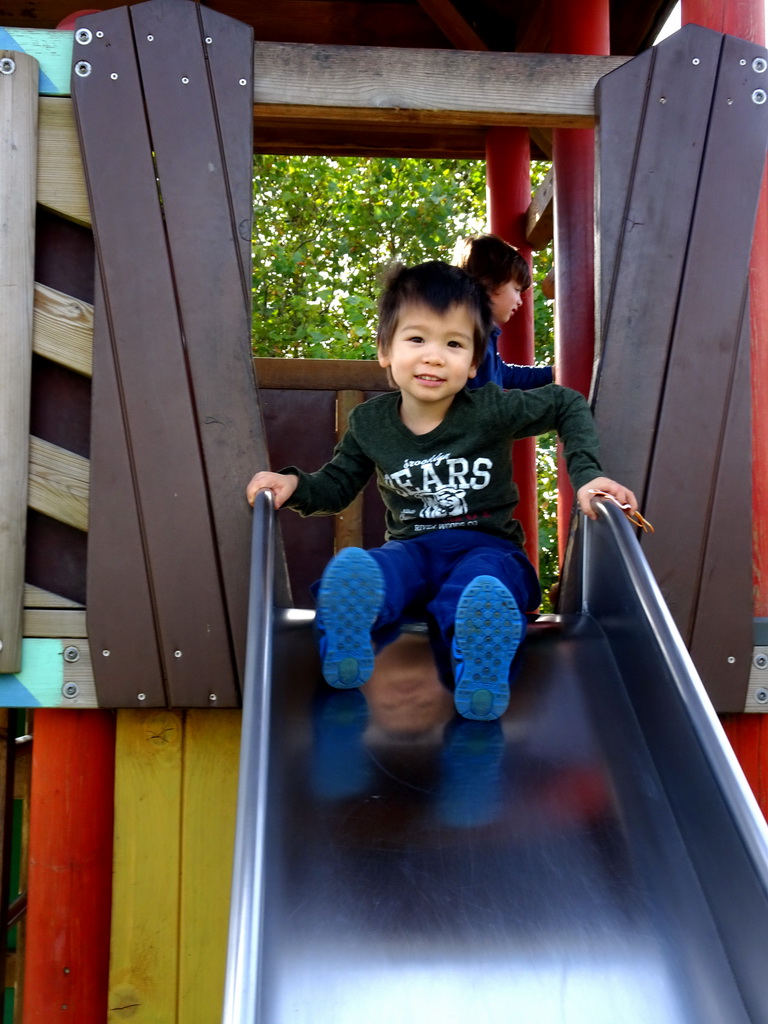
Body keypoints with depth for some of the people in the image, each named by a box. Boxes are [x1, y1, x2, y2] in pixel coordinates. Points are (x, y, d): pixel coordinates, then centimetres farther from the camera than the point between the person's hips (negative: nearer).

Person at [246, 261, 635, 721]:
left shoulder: (492, 411, -6)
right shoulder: (370, 423, 2)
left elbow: (570, 406, 7)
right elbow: (337, 485, 16)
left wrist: (586, 474, -5)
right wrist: (295, 485, -5)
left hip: (487, 547, -2)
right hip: (413, 549, 2)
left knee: (482, 590, -42)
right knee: (350, 570, -35)